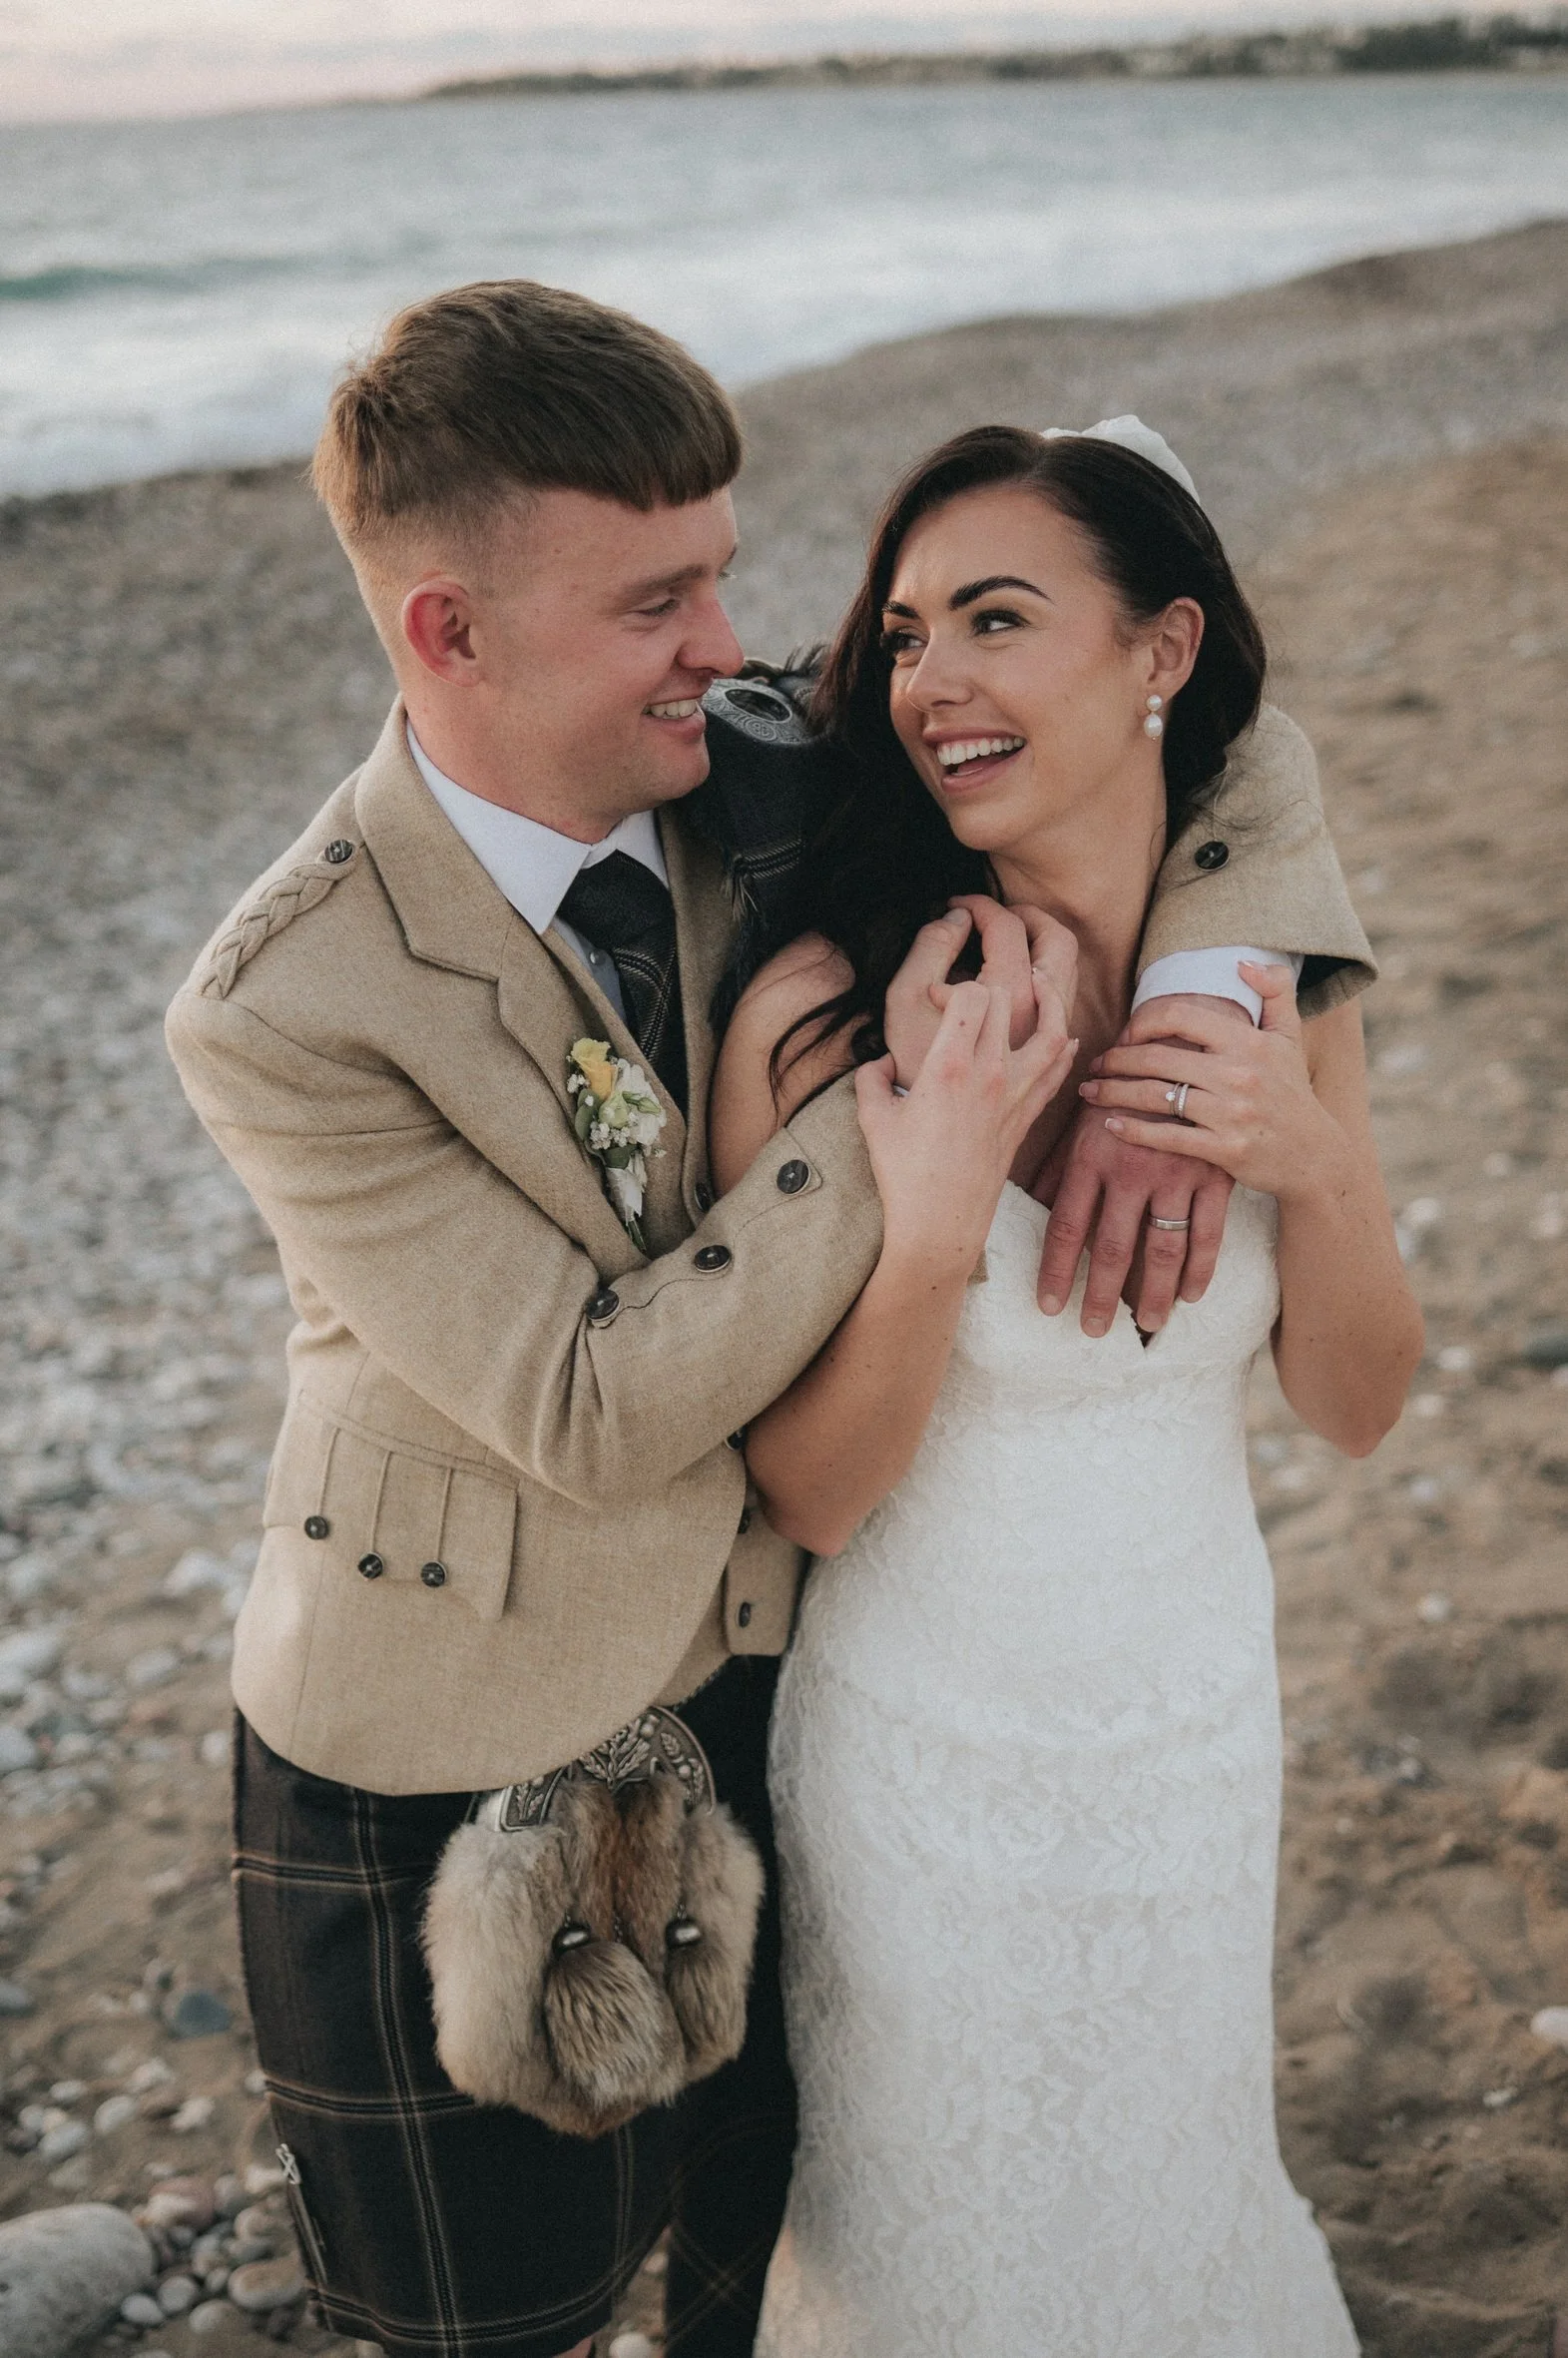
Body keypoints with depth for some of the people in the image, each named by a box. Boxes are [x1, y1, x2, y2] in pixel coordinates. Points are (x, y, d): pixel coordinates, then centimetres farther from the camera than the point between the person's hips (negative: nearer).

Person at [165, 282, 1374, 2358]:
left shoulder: (760, 780, -12)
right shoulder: (289, 1010, -26)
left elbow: (1228, 750, -6)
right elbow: (595, 1410, -27)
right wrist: (907, 1110, -33)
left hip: (750, 1672, 4)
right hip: (450, 1765, -4)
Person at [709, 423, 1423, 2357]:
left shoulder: (1271, 978, -11)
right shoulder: (822, 1015, -24)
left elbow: (1351, 1406, -4)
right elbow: (805, 1493, -19)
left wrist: (1314, 1161, -23)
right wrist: (932, 1224, -36)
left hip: (1199, 1715, 4)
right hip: (927, 1757, -3)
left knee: (1172, 2173, 27)